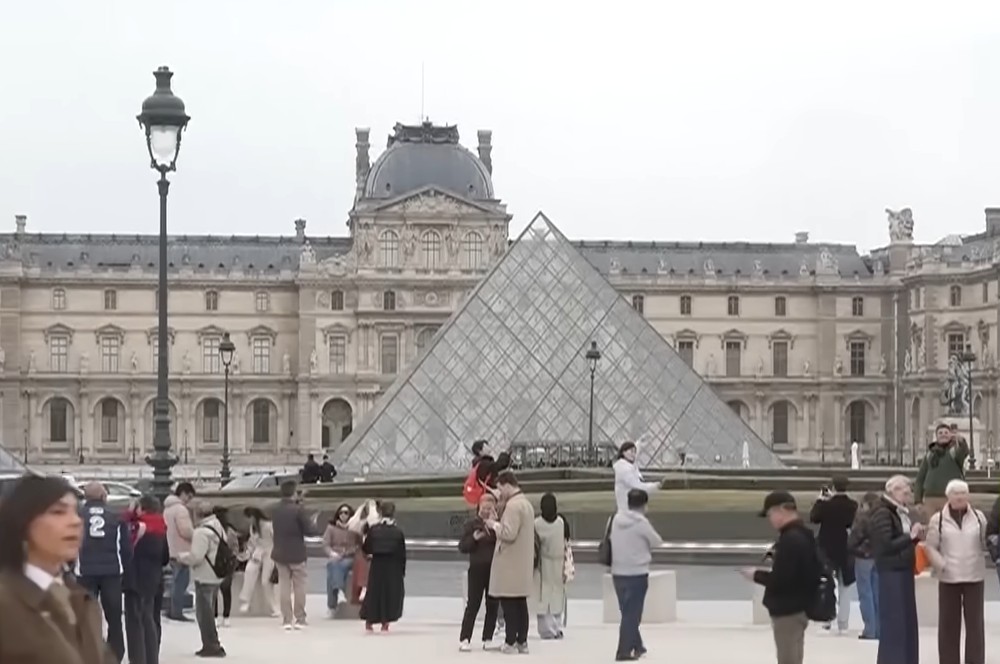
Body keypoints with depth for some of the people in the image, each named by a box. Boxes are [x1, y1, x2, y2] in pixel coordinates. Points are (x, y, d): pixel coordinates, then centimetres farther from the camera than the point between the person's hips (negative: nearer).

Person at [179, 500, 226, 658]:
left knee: (204, 611, -1)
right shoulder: (218, 527, 10)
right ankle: (211, 645, 22)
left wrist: (182, 557, -7)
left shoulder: (202, 532, -20)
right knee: (208, 611, 18)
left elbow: (196, 557, -23)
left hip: (205, 578, -9)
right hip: (216, 576, 9)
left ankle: (212, 645, 0)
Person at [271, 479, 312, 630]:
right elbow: (308, 531, -13)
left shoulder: (276, 510, 1)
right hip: (296, 554, -4)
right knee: (299, 586, 7)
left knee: (284, 586, 8)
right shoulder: (298, 510, -15)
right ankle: (299, 619, 6)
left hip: (279, 554, 4)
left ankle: (286, 620, 6)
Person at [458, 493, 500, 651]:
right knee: (473, 605, -4)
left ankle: (487, 639, 14)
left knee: (493, 605, 6)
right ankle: (464, 639, -2)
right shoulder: (472, 524, 0)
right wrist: (474, 538, -19)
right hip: (477, 569, -2)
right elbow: (462, 547, -2)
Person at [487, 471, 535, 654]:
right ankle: (522, 641, 12)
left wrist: (494, 525, -7)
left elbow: (509, 533, -22)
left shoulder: (513, 505, -16)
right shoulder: (526, 503, 16)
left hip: (510, 563, -10)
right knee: (520, 602, 11)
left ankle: (511, 642, -6)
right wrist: (499, 525, 16)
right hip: (523, 563, 10)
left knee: (508, 602, -6)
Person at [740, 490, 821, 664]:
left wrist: (757, 575, -11)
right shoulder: (801, 535, 11)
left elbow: (781, 579, -26)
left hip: (789, 610, -11)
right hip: (795, 608, 11)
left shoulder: (790, 539, -22)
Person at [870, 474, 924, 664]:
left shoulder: (900, 512, 13)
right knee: (893, 622, -6)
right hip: (891, 573, -9)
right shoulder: (882, 514, -14)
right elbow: (886, 545, -21)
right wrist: (911, 536, -19)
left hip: (904, 571, 9)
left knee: (907, 621, 13)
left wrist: (916, 536, 0)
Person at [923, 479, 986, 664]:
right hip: (948, 578, -1)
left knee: (975, 622, 3)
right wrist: (941, 565, -14)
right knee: (948, 623, 5)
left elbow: (987, 542, 10)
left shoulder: (978, 517, 4)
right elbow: (931, 547, 0)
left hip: (974, 577, 1)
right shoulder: (938, 519, 0)